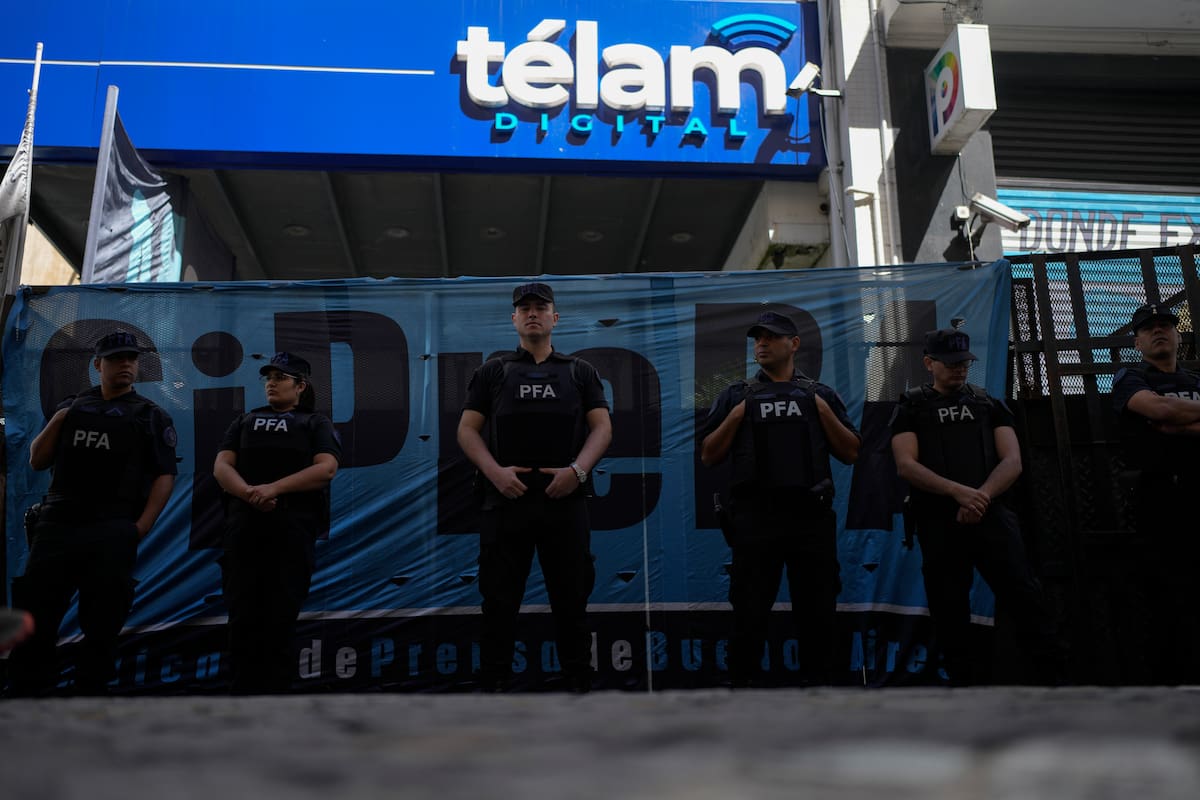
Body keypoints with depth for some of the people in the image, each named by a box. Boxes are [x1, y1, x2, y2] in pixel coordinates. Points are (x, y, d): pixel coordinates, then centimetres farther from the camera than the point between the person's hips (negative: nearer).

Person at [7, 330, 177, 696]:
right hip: (56, 525, 3)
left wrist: (142, 525, -12)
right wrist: (56, 423, -2)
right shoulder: (71, 407, 16)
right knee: (33, 612, 2)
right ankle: (25, 689, 11)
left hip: (112, 531, -3)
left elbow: (165, 476, -1)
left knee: (102, 622, 1)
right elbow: (37, 460, 14)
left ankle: (89, 694, 10)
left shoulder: (151, 416, 6)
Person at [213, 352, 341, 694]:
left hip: (294, 528, -3)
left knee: (281, 615, -3)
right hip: (244, 525, 3)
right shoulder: (246, 421, 23)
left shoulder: (315, 423, 13)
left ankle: (274, 689, 3)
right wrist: (249, 493, -12)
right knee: (243, 613, 0)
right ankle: (243, 689, 7)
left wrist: (275, 488, -15)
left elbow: (326, 467, -4)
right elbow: (221, 466, 9)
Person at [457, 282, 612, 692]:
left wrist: (577, 470, -12)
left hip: (565, 501, 1)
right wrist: (494, 471, -11)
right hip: (506, 500, 0)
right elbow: (467, 429, 6)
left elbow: (602, 426, 5)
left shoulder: (580, 371, 13)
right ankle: (494, 682, 13)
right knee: (500, 600, 3)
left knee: (571, 598, 6)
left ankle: (578, 681, 16)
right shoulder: (493, 371, 12)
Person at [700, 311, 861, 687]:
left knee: (817, 611, 7)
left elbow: (850, 453, 8)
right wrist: (736, 416, -5)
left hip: (812, 517, 1)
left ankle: (817, 681, 20)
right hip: (754, 518, -1)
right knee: (749, 612, 4)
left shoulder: (821, 395, 13)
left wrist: (824, 412, -3)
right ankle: (743, 682, 14)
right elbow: (709, 456, 6)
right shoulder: (736, 397, 11)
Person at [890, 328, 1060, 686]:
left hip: (991, 514, 1)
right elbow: (906, 465, -6)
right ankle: (961, 682, 15)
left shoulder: (990, 405, 15)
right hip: (938, 521, -1)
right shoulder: (911, 408, 8)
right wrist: (959, 491, -19)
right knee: (948, 609, 4)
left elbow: (1012, 461, 4)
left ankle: (1052, 676, -2)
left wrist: (981, 496, -15)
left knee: (1024, 594, -8)